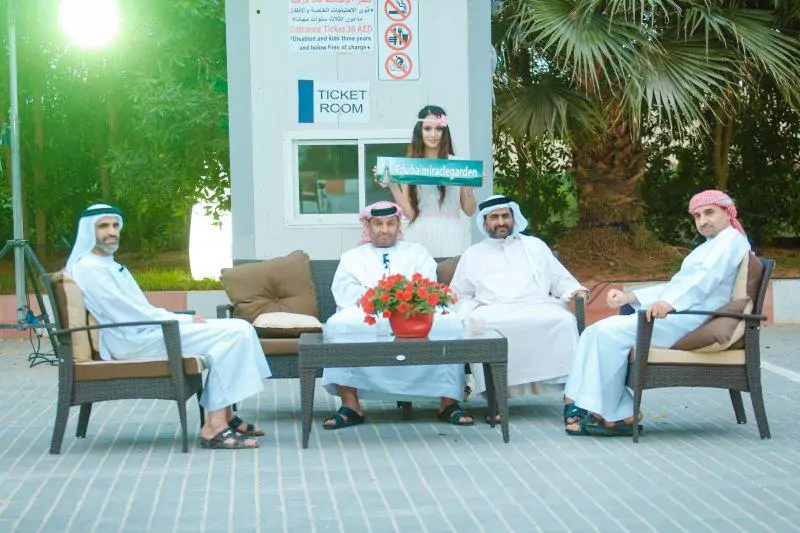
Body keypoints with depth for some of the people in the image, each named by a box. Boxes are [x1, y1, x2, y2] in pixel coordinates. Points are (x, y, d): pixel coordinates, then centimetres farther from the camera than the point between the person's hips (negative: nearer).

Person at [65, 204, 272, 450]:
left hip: (147, 330, 10)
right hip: (133, 341, -10)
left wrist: (186, 319, 5)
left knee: (238, 328, 2)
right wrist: (185, 320, -11)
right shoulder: (88, 268, -9)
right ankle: (214, 427, -24)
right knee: (234, 333, -20)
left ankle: (224, 416, 0)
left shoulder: (110, 265, 23)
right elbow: (129, 315, -16)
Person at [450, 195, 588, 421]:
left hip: (538, 307, 1)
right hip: (493, 312, 0)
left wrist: (575, 290, 2)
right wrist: (471, 309, -1)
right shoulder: (473, 254, 25)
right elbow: (459, 295, 21)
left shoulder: (535, 245, 27)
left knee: (565, 320, -32)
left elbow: (560, 278, 23)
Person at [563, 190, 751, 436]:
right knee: (594, 333, -4)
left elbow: (705, 278, -20)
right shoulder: (709, 247, 32)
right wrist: (630, 296, 14)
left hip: (693, 317, -10)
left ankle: (610, 415, -18)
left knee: (611, 331, -24)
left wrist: (669, 303, -36)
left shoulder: (731, 239, 0)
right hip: (673, 313, 10)